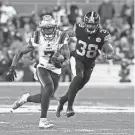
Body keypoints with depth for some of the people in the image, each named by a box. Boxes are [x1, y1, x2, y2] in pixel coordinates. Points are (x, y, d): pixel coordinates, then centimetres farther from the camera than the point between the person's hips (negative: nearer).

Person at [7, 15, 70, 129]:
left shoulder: (61, 38, -14)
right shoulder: (37, 38, -13)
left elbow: (67, 59, -16)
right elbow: (21, 53, -3)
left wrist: (61, 64, -39)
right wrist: (12, 68, -12)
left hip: (56, 72, 3)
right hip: (42, 68, -3)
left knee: (44, 98, 6)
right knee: (49, 88, -31)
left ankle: (27, 98, 39)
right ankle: (43, 120, -31)